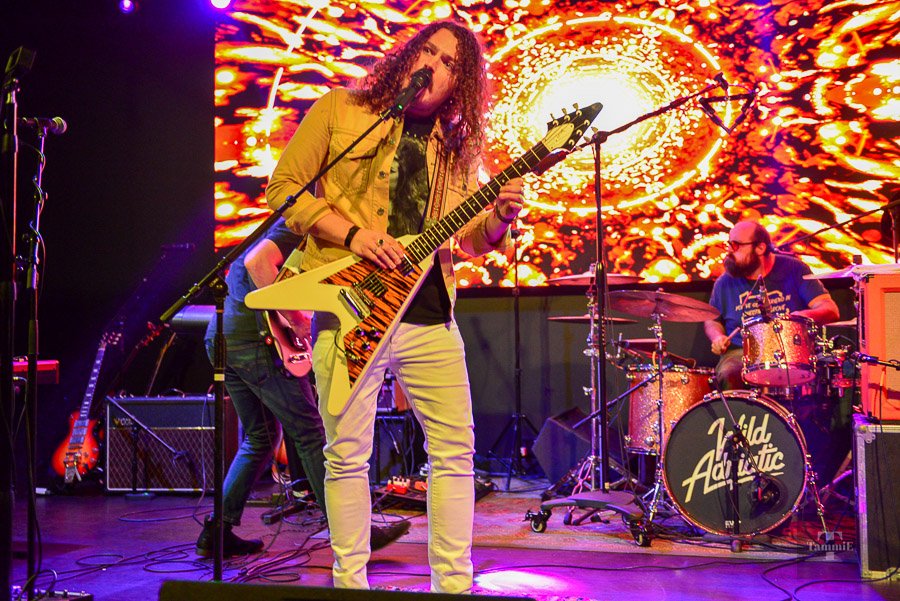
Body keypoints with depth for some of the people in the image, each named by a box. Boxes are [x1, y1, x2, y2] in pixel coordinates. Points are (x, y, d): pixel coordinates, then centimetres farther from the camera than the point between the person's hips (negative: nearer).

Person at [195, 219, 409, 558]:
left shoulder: (282, 225, 22)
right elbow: (257, 263, -24)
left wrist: (297, 319, 21)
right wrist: (292, 318, -20)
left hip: (218, 339, 10)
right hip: (255, 339, -10)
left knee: (259, 437, 17)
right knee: (310, 434, -3)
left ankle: (217, 532, 13)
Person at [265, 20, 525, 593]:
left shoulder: (458, 145, 14)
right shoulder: (342, 110, 5)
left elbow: (470, 238, 13)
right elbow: (284, 186, 1)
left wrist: (500, 217, -11)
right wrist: (353, 234, -12)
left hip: (430, 316, 4)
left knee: (456, 450, 3)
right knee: (348, 454, 0)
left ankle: (454, 584, 14)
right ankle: (350, 584, 14)